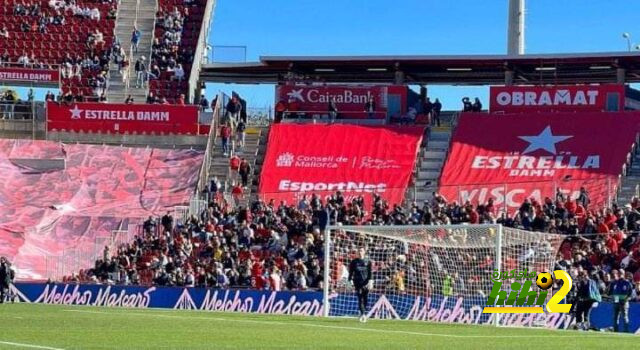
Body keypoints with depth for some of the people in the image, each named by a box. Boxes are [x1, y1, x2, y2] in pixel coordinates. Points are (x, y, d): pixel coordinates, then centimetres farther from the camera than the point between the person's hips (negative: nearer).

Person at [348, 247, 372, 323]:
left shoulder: (368, 261, 9)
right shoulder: (354, 262, 9)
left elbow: (370, 272, 5)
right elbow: (351, 272, 10)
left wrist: (370, 281, -6)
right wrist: (350, 281, 0)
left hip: (366, 282, 1)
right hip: (357, 282, -1)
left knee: (365, 299, -1)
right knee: (360, 299, -13)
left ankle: (363, 314, 11)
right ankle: (363, 314, -21)